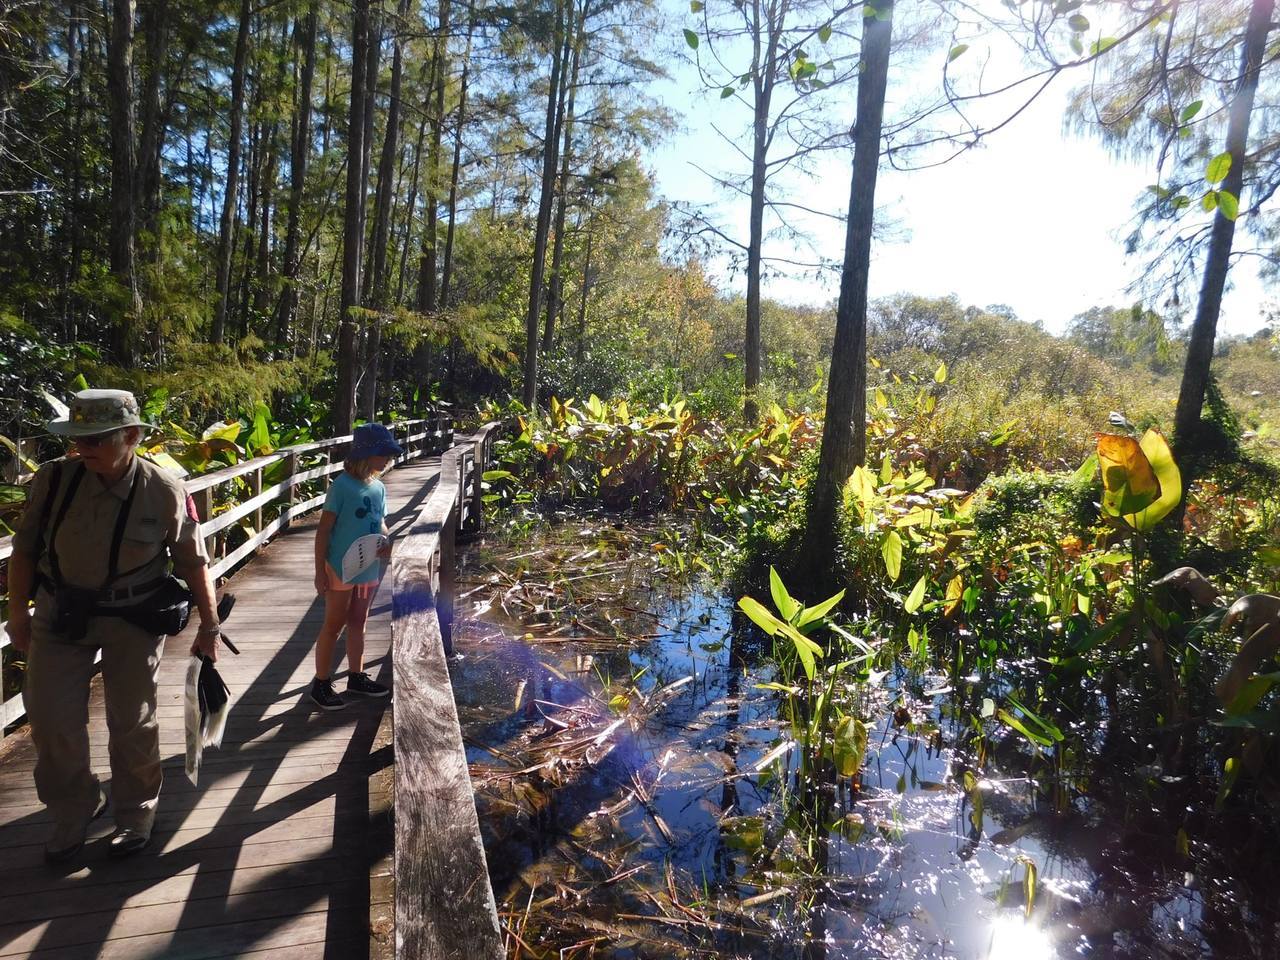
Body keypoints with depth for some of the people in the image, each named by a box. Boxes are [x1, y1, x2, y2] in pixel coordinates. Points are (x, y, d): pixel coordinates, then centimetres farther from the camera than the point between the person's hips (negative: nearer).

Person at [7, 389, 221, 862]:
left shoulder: (165, 492, -18)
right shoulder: (53, 479, -14)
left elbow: (193, 562, -8)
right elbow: (25, 550, 1)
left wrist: (209, 627, -4)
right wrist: (18, 613, 5)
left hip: (133, 621, -2)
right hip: (60, 614, 2)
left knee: (132, 723, 10)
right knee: (50, 719, 6)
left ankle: (135, 813, 34)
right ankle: (74, 810, 33)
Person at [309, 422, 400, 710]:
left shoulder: (379, 487, 4)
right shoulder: (342, 485, -17)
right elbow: (324, 529, -14)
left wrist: (386, 542, -5)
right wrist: (320, 572, -15)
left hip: (369, 569, 7)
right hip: (341, 568, -7)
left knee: (358, 623, 18)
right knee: (333, 625, 4)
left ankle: (356, 676, 32)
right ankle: (321, 684, 17)